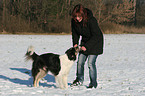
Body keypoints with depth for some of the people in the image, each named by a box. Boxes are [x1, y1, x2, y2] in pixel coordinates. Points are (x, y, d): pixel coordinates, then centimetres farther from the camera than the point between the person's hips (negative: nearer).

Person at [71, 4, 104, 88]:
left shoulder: (91, 20, -30)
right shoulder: (74, 21, -12)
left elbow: (95, 36, -25)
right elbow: (75, 33, 4)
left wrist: (86, 46, -29)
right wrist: (75, 43, -12)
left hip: (95, 42, -6)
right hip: (85, 41, 6)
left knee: (91, 63, -12)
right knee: (80, 62, 3)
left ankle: (93, 83, -1)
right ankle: (79, 80, 21)